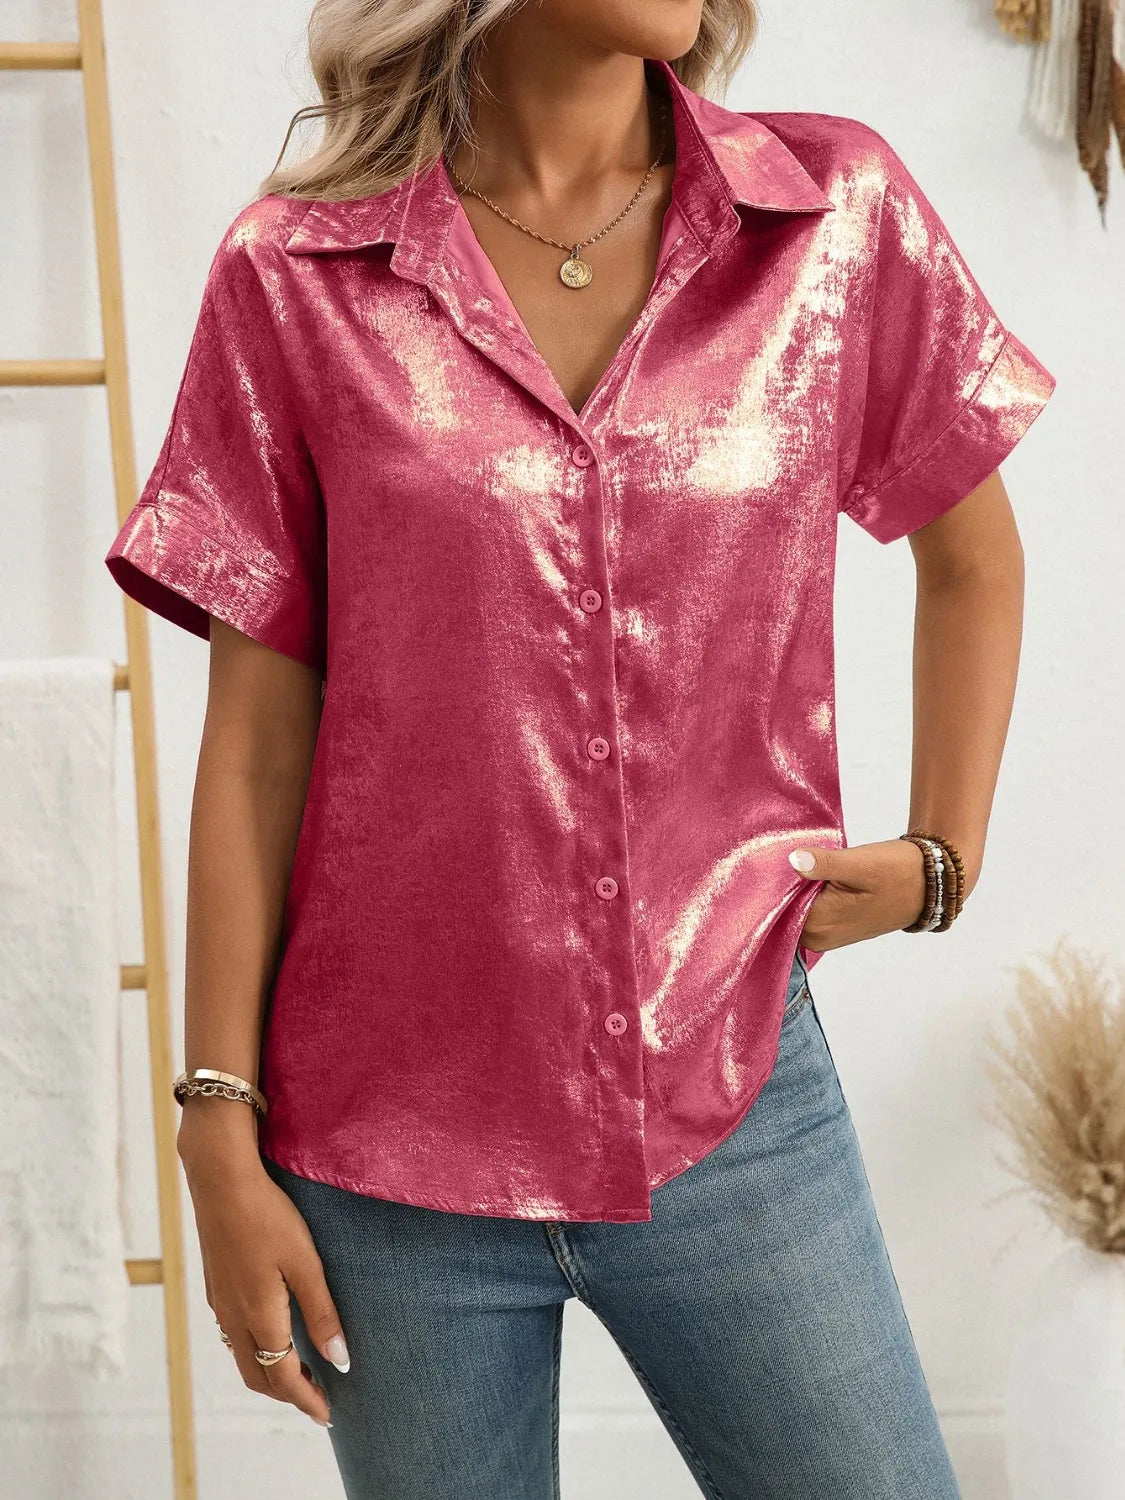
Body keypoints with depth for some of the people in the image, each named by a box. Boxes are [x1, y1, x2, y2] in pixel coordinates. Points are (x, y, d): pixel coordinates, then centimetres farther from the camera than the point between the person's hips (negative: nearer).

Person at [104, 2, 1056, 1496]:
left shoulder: (842, 214, -1)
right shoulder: (297, 275, -4)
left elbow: (973, 551, 15)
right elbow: (256, 735, -3)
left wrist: (941, 858, 7)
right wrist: (222, 1133, -3)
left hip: (732, 1105, 2)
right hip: (394, 1144, -1)